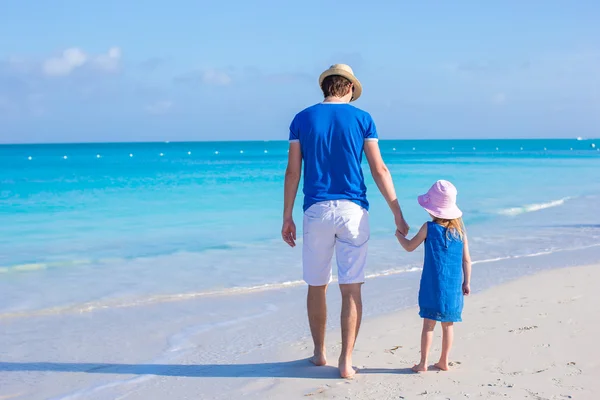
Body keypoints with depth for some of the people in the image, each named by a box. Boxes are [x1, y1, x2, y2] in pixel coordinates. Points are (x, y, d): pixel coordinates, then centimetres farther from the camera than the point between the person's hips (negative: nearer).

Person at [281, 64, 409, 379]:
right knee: (351, 289, 3)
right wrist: (398, 214, 4)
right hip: (353, 210, -1)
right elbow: (379, 170, -1)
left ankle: (319, 353, 28)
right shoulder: (362, 119, 2)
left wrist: (287, 217, 8)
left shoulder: (302, 119, 4)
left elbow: (292, 171, 2)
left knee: (317, 286, 15)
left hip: (316, 211, 1)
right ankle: (346, 362, 2)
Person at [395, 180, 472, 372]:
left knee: (429, 323, 2)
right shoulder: (460, 229, 3)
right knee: (448, 324, 11)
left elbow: (409, 247, 3)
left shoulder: (429, 227, -7)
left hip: (433, 286, -3)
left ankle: (423, 363, 5)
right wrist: (467, 282, 14)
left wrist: (399, 234, 22)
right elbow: (466, 259, 5)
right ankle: (444, 361, 19)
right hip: (453, 286, 3)